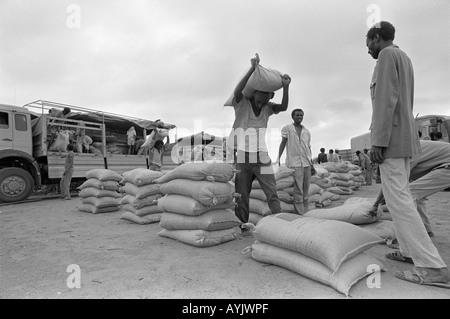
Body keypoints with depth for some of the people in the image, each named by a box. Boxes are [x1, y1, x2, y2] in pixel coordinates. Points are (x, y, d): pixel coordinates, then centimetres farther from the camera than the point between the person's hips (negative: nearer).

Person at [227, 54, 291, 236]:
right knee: (242, 195, 5)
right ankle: (242, 226, 17)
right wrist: (253, 68, -29)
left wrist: (285, 87, -26)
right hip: (242, 156, -2)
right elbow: (237, 91, -25)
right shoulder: (241, 103, -5)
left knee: (272, 193, -1)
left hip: (261, 157, 3)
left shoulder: (268, 108, 5)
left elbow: (284, 107, -11)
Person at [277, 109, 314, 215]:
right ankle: (300, 213, -4)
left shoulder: (307, 132, 15)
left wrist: (311, 162, 15)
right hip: (295, 163, -5)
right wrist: (278, 158, -7)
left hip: (307, 163, 5)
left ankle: (305, 212, 15)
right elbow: (283, 143, 3)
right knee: (298, 189, -9)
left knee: (306, 187, 7)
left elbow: (309, 147, 19)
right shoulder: (287, 129, 4)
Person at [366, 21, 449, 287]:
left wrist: (378, 141, -22)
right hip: (405, 137, 10)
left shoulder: (387, 54, -6)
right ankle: (410, 250, 17)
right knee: (401, 194, 13)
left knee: (397, 198, -12)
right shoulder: (405, 60, 24)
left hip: (390, 137, -10)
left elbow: (386, 100, -18)